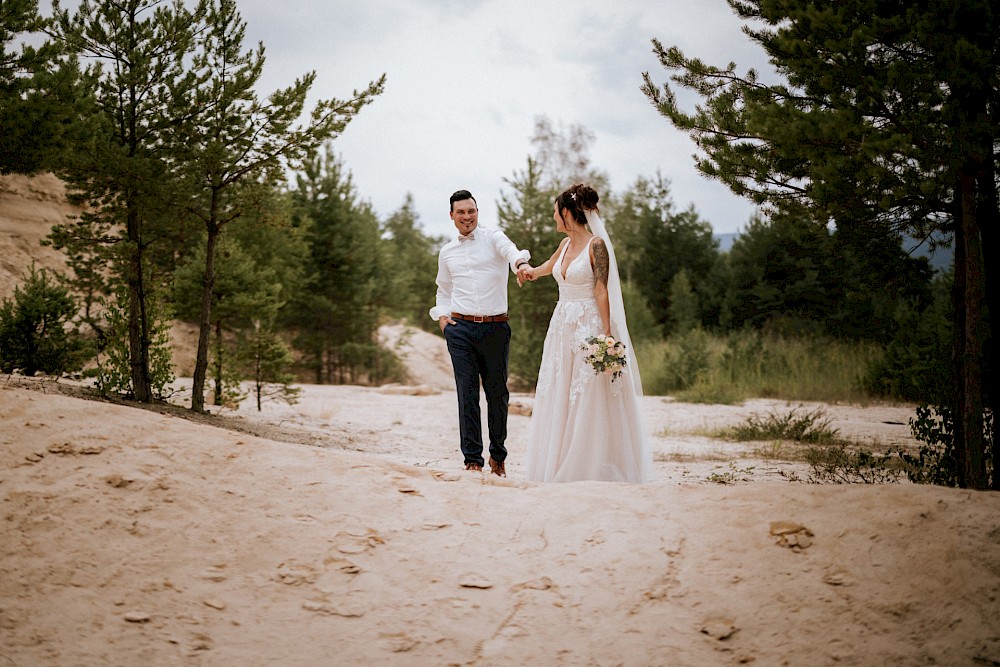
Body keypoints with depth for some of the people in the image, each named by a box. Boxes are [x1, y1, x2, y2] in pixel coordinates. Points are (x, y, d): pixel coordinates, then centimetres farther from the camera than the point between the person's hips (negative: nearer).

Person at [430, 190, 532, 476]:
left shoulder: (493, 238, 3)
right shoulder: (447, 252, 15)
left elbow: (512, 251, -20)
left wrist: (521, 262, -43)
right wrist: (442, 316, 7)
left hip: (495, 328, -2)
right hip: (460, 329, 2)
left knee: (498, 392, 7)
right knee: (467, 393, -3)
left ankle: (498, 455, 24)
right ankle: (472, 459, 0)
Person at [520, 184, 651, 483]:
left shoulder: (596, 245, -10)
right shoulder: (566, 244, 12)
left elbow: (602, 292, -14)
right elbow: (550, 265, 36)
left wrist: (606, 335, -19)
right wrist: (533, 271, 56)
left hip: (588, 328, -8)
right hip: (562, 324, 8)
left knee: (587, 400, -5)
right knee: (557, 399, 7)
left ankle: (591, 468, 3)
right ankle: (559, 467, 13)